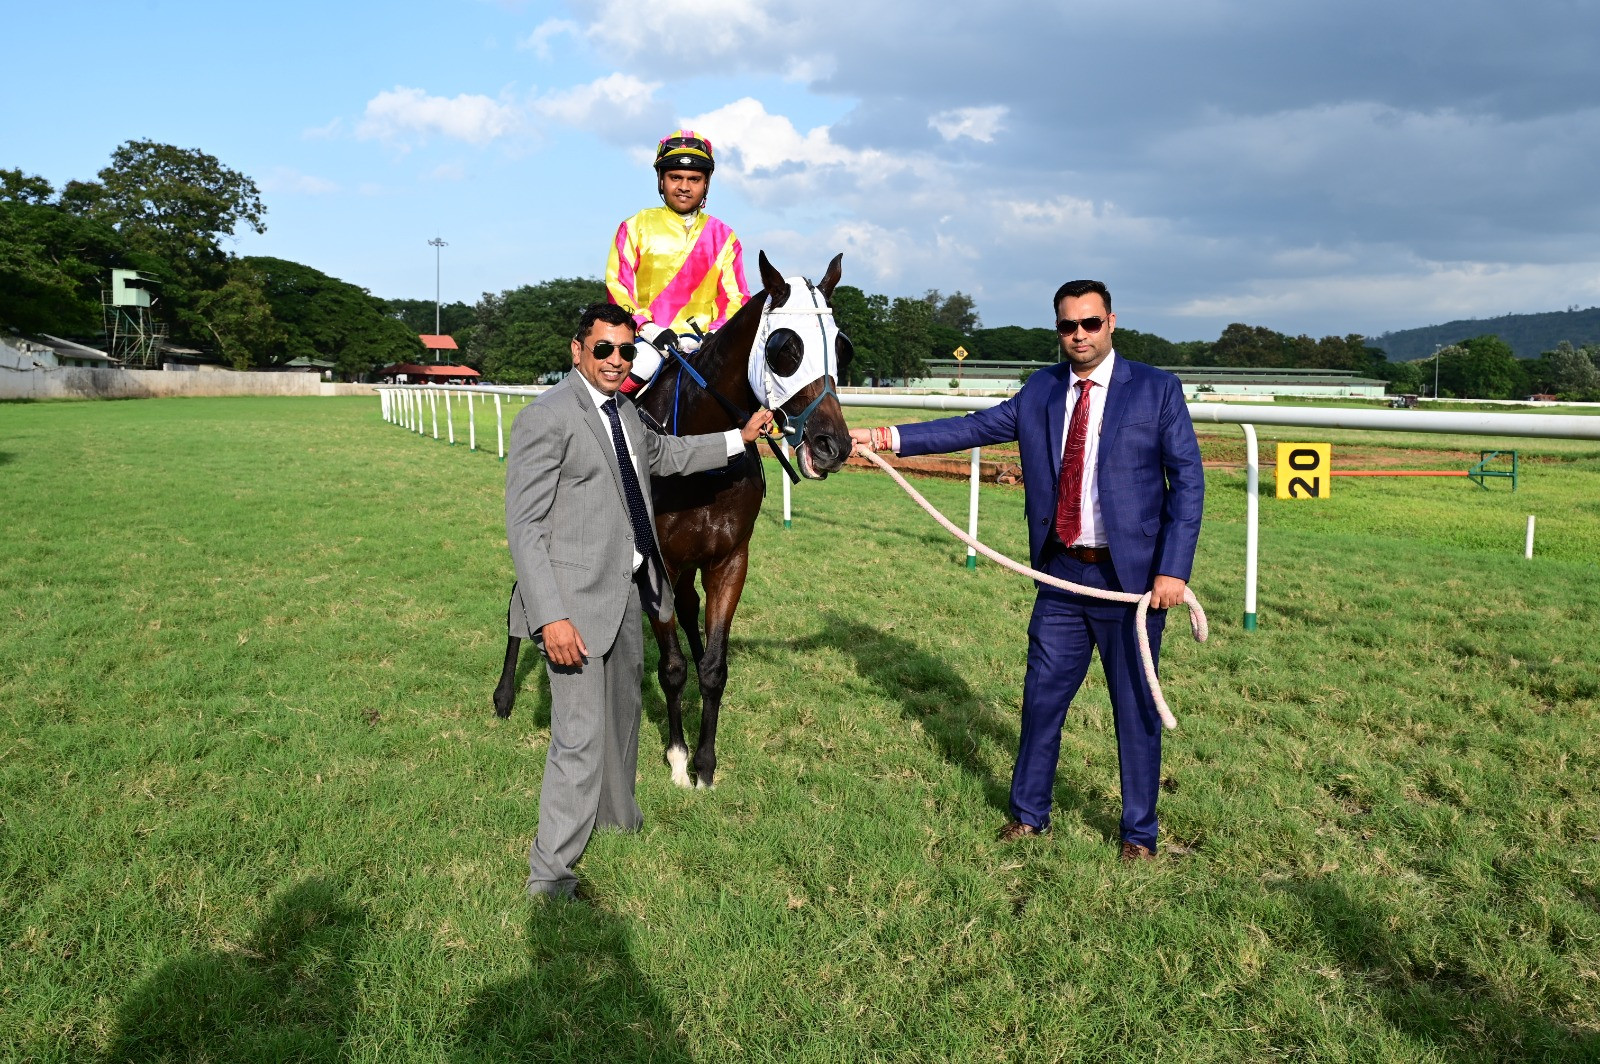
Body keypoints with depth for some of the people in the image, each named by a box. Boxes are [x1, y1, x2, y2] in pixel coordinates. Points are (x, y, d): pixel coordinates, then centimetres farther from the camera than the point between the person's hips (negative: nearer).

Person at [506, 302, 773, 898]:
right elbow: (524, 528, -20)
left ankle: (614, 811, 49)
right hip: (576, 602, -9)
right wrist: (551, 618, -26)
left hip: (627, 591, 9)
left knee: (623, 709, 25)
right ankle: (549, 876, 10)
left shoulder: (624, 413, 10)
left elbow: (664, 454, 32)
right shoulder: (546, 418, -17)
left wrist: (739, 439, 30)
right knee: (580, 737, -5)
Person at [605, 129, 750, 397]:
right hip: (648, 343, -2)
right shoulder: (635, 228, 11)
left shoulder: (722, 236, 16)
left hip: (702, 343, 2)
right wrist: (647, 329, -15)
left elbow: (736, 297, 9)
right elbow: (617, 287, 2)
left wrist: (715, 334, -12)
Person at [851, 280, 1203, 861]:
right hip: (1062, 574, 4)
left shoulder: (1156, 389, -4)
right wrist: (884, 437, -7)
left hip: (1131, 576, -3)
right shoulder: (1041, 390, 7)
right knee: (1042, 696, 12)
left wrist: (1173, 570, -14)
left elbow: (1187, 481, -6)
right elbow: (975, 427, 3)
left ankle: (1139, 832, 25)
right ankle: (1029, 813, 30)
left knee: (1136, 707, 7)